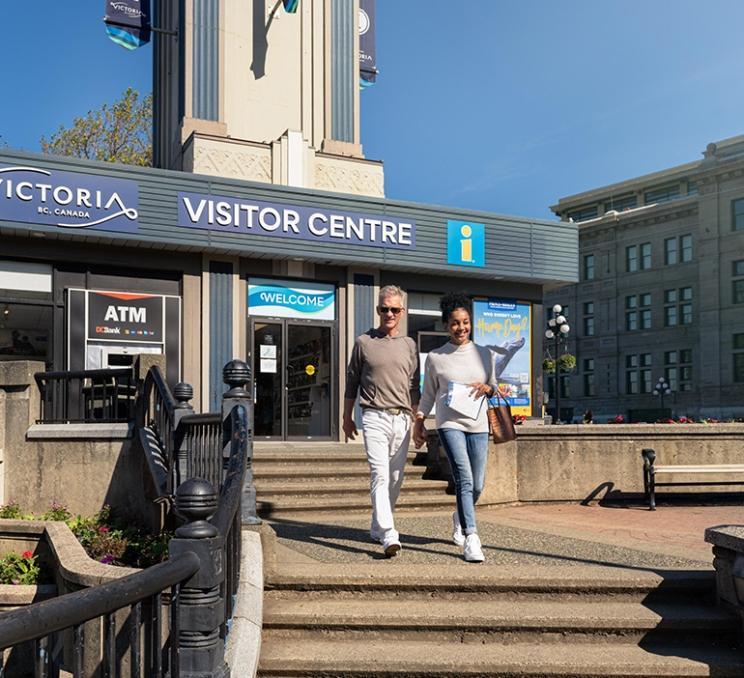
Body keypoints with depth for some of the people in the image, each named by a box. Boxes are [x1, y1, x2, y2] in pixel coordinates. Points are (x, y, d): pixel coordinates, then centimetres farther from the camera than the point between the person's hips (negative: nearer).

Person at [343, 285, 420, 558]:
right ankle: (389, 536, -22)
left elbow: (414, 386, 17)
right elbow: (352, 381, 10)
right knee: (380, 475, -15)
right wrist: (347, 417, 11)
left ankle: (377, 528, 23)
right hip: (374, 417, -4)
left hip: (402, 419, 4)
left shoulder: (409, 345, 14)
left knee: (396, 478, 7)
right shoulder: (364, 342, 5)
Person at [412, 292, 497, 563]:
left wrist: (486, 388, -4)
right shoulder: (435, 357, 4)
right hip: (450, 424, -3)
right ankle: (471, 538, -17)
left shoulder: (484, 354, 10)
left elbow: (494, 386, 19)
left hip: (478, 424, 3)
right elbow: (428, 394, 11)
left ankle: (459, 518, 38)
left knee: (477, 485, 9)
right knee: (464, 479, -17)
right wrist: (419, 421, 5)